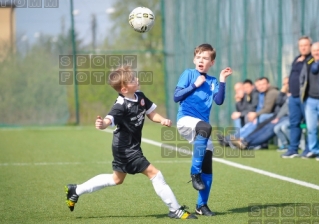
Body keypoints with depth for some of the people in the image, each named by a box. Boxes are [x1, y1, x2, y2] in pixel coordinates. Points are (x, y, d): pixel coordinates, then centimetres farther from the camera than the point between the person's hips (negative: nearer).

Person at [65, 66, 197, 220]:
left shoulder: (139, 96, -2)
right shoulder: (121, 106, -27)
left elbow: (151, 114, 10)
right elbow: (109, 120, -42)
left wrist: (163, 120, -9)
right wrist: (102, 124, -64)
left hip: (131, 147, 10)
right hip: (126, 148, -10)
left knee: (117, 179, 25)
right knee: (153, 173, -8)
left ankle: (76, 190, 34)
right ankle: (175, 210, 1)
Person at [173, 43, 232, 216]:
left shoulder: (212, 82, 13)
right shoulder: (189, 74, 4)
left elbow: (219, 101, -2)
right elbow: (176, 97, -4)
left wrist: (222, 81, -6)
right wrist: (195, 85, -9)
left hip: (201, 127, 5)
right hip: (185, 120, -5)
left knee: (208, 167, 0)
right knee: (205, 127, -39)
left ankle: (201, 205, 13)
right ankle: (195, 172, -29)